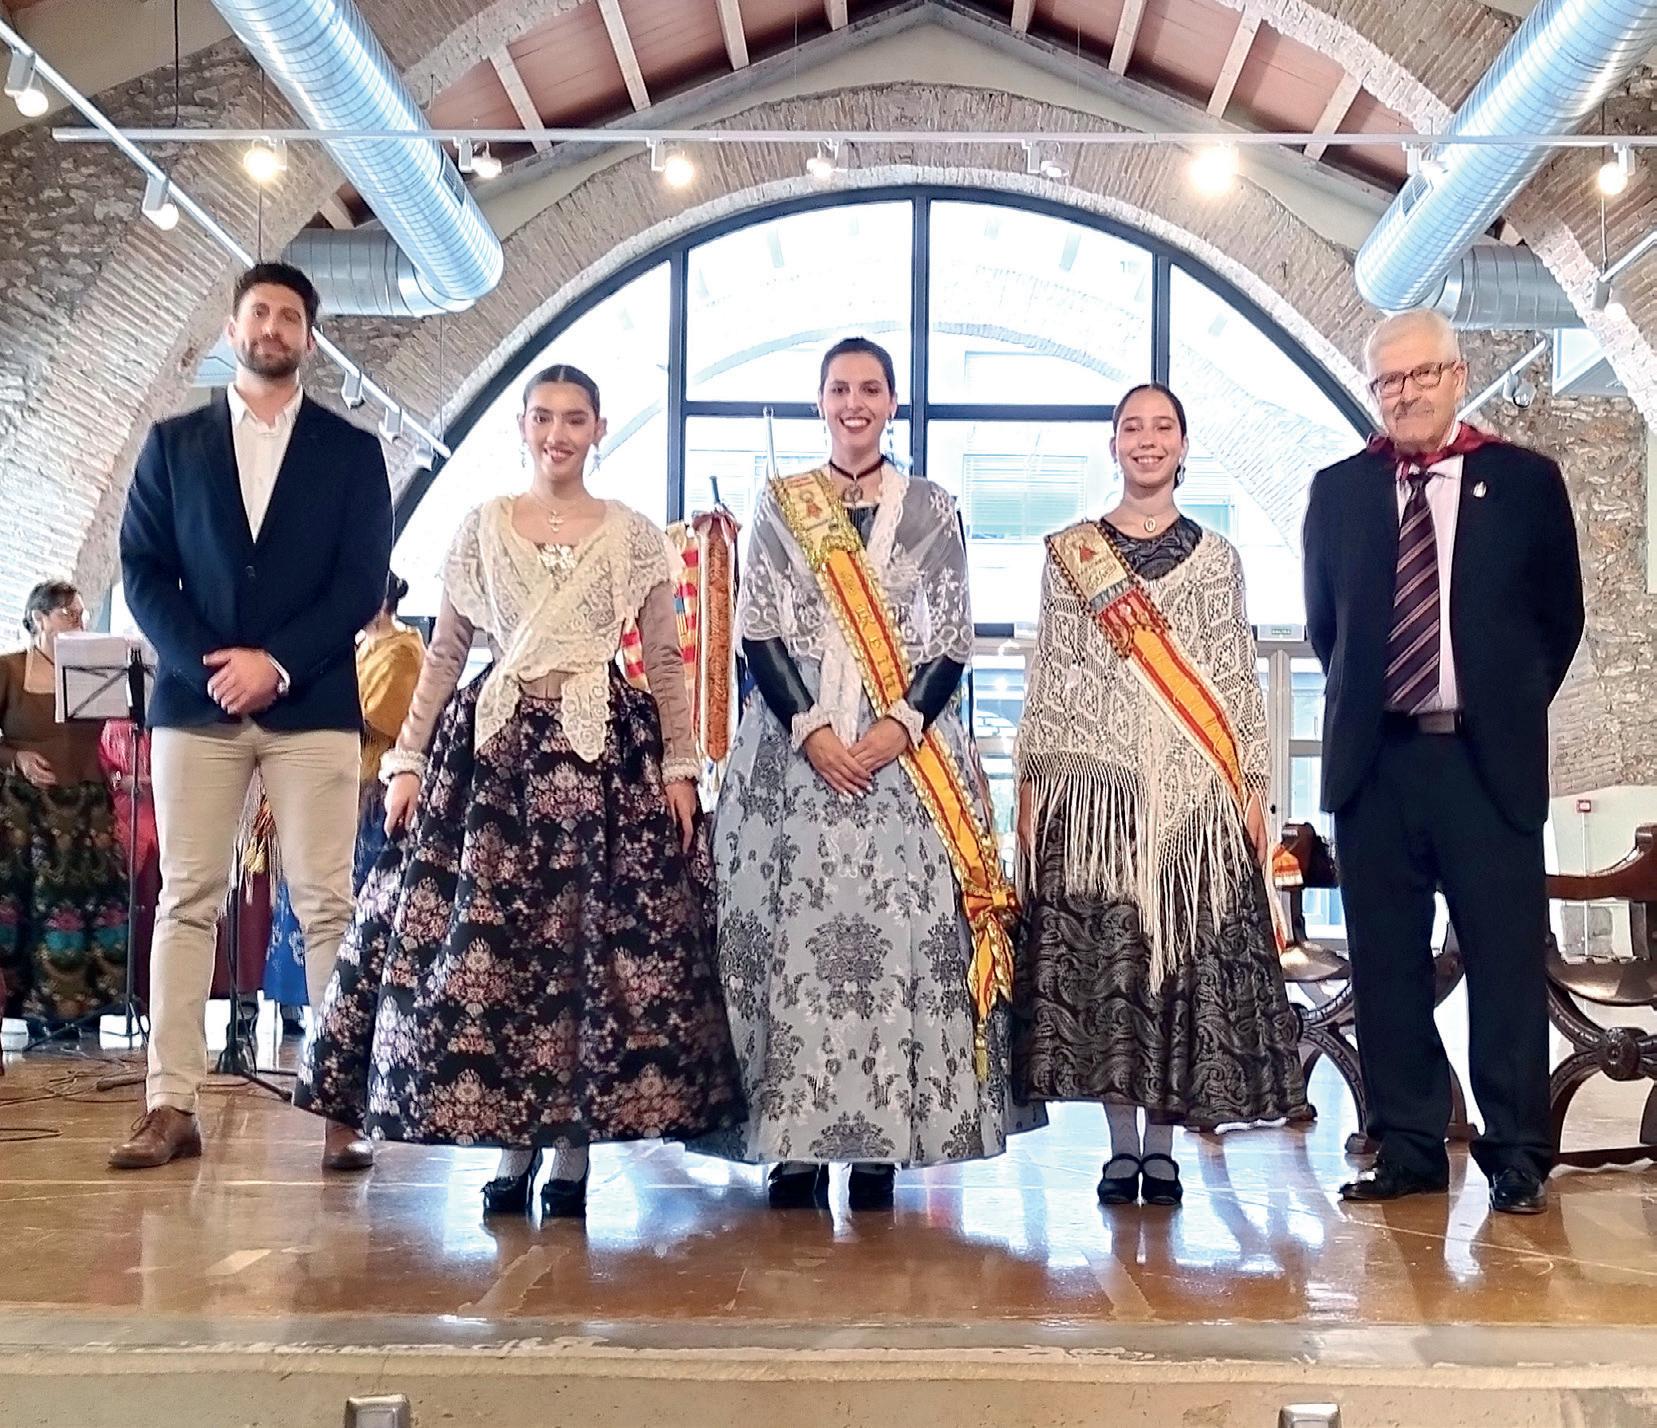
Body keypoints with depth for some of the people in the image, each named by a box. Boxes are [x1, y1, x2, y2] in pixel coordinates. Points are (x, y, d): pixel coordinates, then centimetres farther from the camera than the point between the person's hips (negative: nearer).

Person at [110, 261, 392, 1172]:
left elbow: (364, 582, 0)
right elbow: (142, 572, 6)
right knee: (186, 901, 1)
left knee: (326, 905, -3)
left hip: (313, 704, -1)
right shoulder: (173, 444, 13)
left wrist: (277, 663, -12)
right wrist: (207, 664, -9)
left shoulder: (351, 451, 9)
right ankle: (171, 1105, 4)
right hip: (195, 701, 2)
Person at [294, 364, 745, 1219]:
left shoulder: (634, 535, 7)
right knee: (484, 939, -2)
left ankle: (573, 1147, 6)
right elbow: (444, 653, 10)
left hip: (607, 748, -1)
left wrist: (681, 766, -2)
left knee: (594, 940, -3)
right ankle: (511, 1145, 8)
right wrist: (407, 758, 4)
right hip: (494, 744, 1)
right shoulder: (480, 529, 10)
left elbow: (667, 661, 6)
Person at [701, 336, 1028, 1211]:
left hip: (908, 756, 0)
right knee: (792, 935, -4)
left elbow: (953, 644, 5)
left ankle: (881, 1145, 2)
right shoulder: (779, 507, 11)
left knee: (898, 937, -4)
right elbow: (758, 633, 3)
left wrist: (901, 726, -11)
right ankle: (795, 1145, 3)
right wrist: (810, 730, -11)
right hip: (794, 752, 0)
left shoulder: (932, 511, 10)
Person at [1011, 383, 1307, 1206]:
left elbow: (1239, 678, 9)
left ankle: (1162, 1144, 9)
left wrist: (1252, 786, 2)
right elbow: (1047, 675, 6)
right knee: (1099, 957, -2)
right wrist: (1031, 785, 0)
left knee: (1188, 956, -1)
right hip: (1094, 785, 0)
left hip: (1195, 791, 1)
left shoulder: (1216, 557, 11)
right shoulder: (1068, 552, 9)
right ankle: (1120, 1145, 9)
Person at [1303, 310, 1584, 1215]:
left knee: (1506, 960, 1)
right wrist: (1362, 704, 13)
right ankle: (1408, 1149, 15)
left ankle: (1516, 1156, 10)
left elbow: (1559, 616, 9)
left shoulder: (1525, 481, 3)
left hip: (1487, 761, -2)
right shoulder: (1338, 492, 9)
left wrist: (1510, 711, 7)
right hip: (1374, 763, 2)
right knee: (1387, 964, 6)